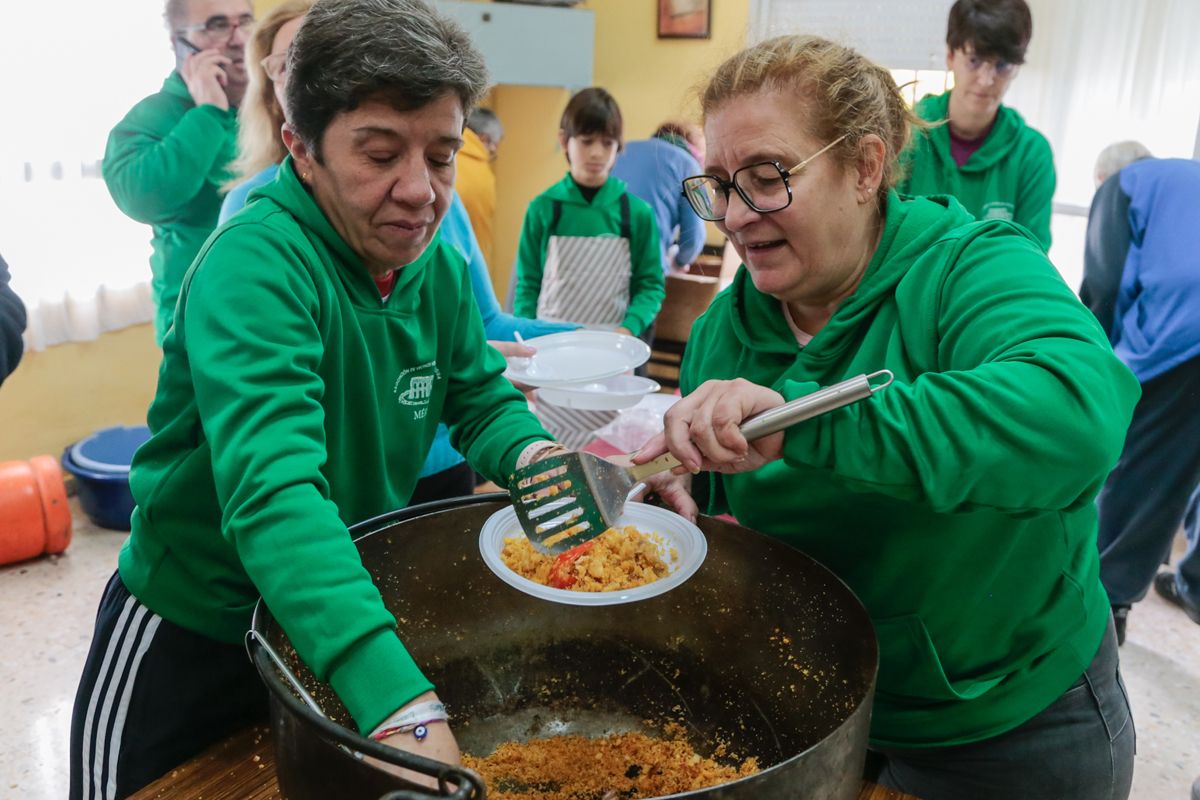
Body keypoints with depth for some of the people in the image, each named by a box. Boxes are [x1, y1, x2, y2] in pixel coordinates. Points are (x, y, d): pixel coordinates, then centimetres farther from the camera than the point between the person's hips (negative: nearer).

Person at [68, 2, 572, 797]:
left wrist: (533, 455, -20)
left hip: (352, 622, 6)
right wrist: (403, 705, -52)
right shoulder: (256, 265, -29)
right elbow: (272, 493, -41)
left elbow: (484, 399, 4)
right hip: (186, 638, -5)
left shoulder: (441, 270, -7)